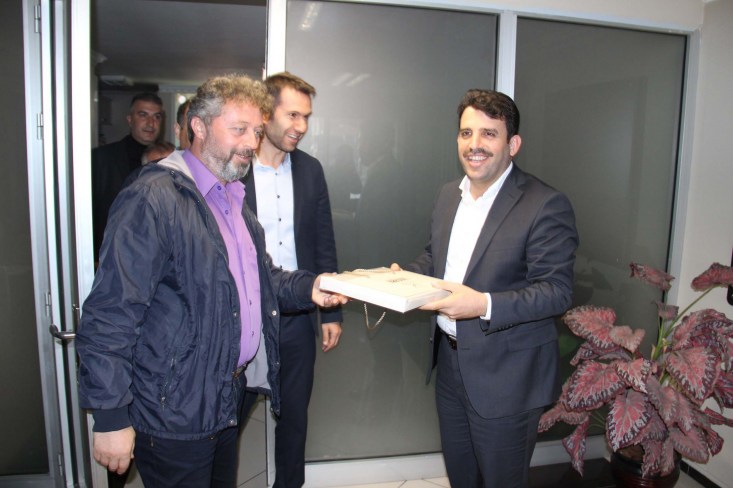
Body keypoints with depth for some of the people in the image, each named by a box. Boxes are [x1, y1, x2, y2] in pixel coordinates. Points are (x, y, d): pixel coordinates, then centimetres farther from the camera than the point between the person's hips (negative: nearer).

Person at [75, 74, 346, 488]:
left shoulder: (234, 199, 11)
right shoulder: (154, 199, -19)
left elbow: (261, 279, 18)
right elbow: (111, 317, -21)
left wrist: (308, 287, -1)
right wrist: (110, 418, -19)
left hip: (227, 402, 8)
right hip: (173, 417, -8)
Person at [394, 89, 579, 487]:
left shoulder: (546, 205, -18)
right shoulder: (449, 195, 5)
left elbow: (557, 290, -20)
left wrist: (484, 305, -33)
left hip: (505, 378, -6)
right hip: (449, 363, 7)